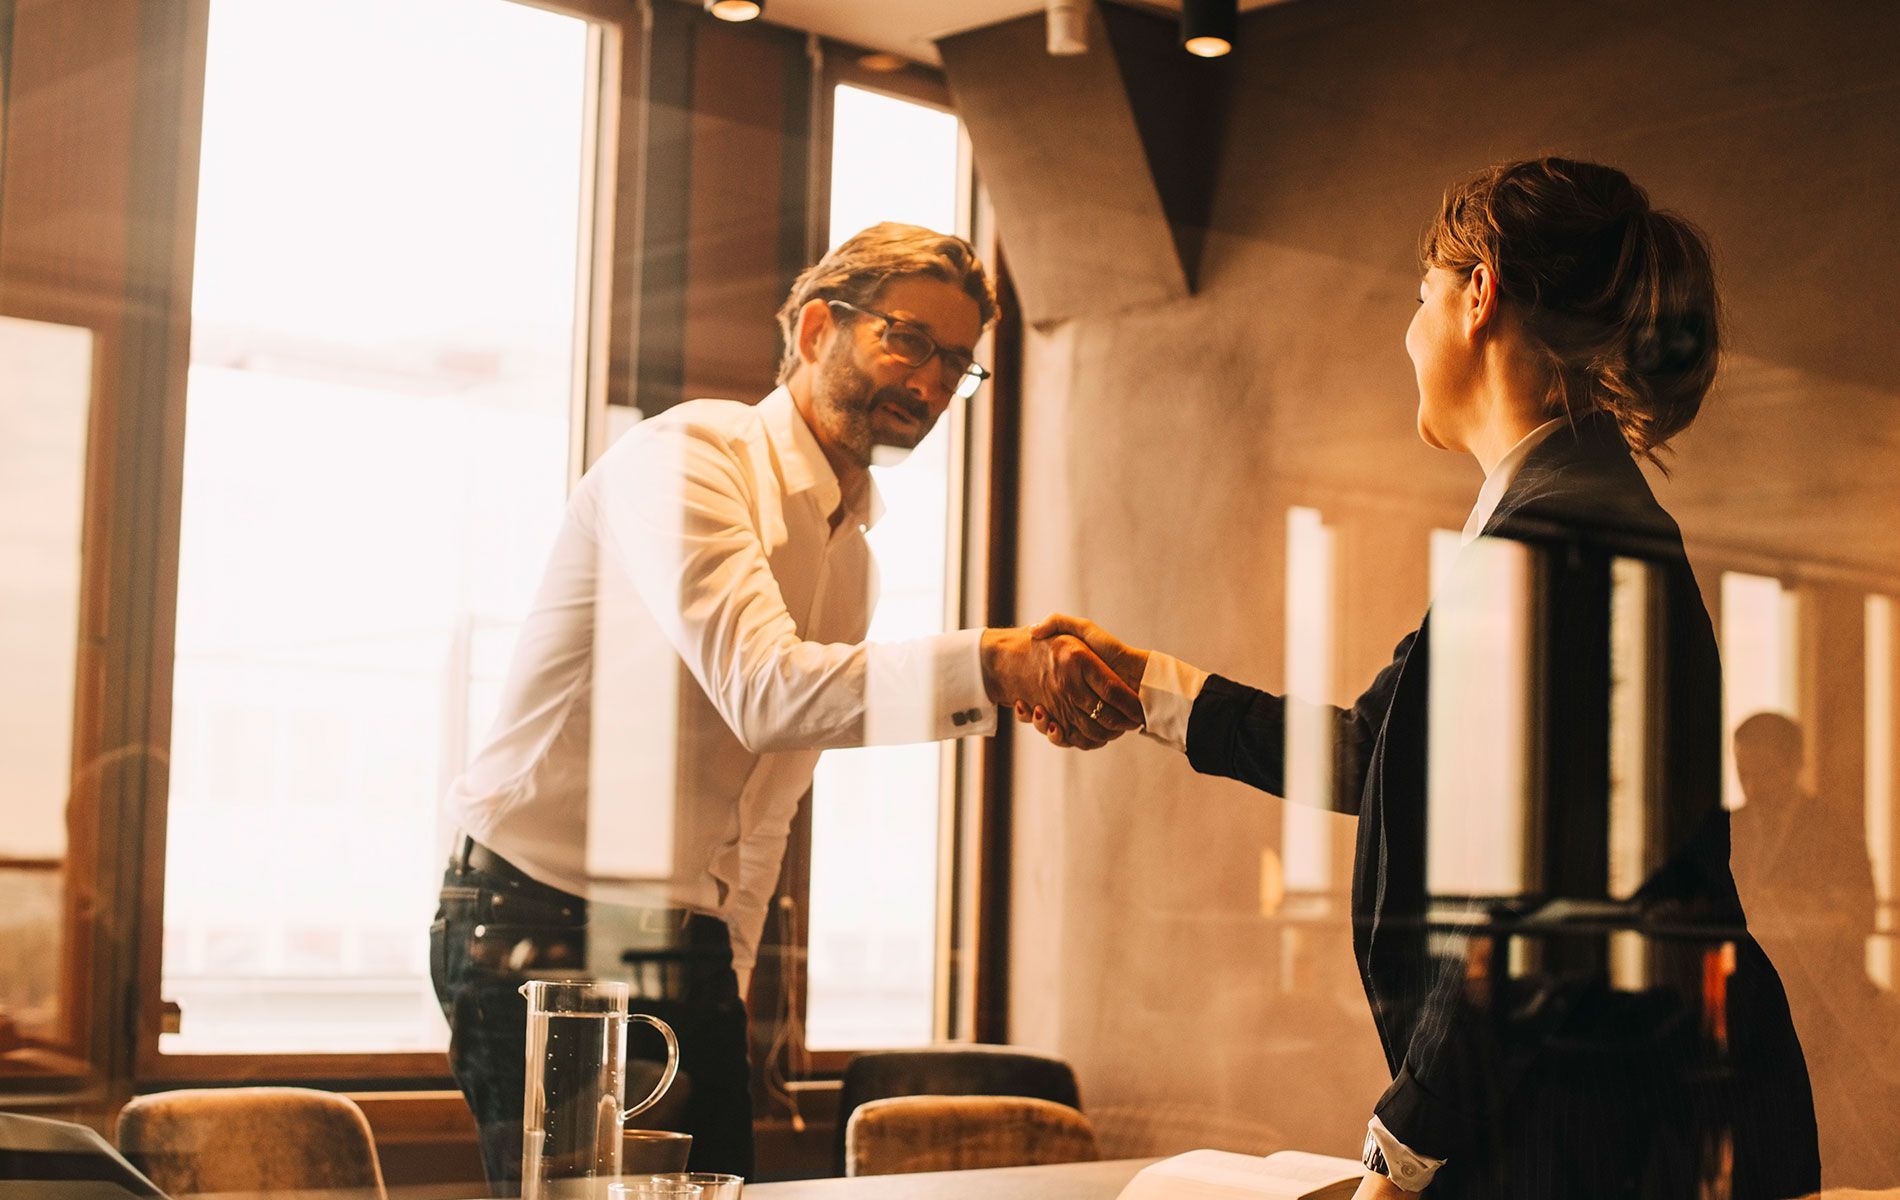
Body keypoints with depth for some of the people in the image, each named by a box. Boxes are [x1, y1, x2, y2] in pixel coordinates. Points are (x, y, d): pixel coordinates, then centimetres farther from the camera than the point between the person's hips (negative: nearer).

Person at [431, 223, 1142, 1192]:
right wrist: (992, 665, -36)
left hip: (691, 950, 8)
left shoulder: (851, 548, 16)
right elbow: (763, 689, -28)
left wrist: (729, 979, 14)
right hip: (545, 923, -8)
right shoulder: (688, 454, -11)